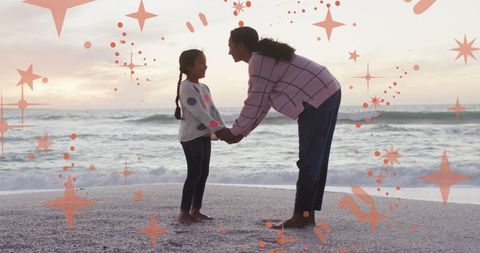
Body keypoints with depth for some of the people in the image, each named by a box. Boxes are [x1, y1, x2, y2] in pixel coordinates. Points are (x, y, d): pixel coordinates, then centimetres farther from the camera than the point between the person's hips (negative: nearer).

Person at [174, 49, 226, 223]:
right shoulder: (186, 87, -14)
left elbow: (213, 110, 9)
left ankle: (196, 210, 16)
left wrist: (224, 129, -5)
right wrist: (219, 129, -23)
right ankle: (184, 213, -2)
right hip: (191, 137, -9)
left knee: (203, 173, 9)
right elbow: (199, 113, -21)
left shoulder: (204, 88, 15)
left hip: (205, 135, 9)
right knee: (194, 174, -9)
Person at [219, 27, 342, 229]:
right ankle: (307, 213, 14)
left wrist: (234, 132, 0)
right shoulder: (266, 57, 19)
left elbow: (255, 103, -12)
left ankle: (301, 215, -1)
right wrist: (241, 133, 16)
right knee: (316, 159, 9)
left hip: (317, 100, -10)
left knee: (309, 160, -6)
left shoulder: (258, 61, -12)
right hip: (327, 95, 10)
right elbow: (263, 103, 18)